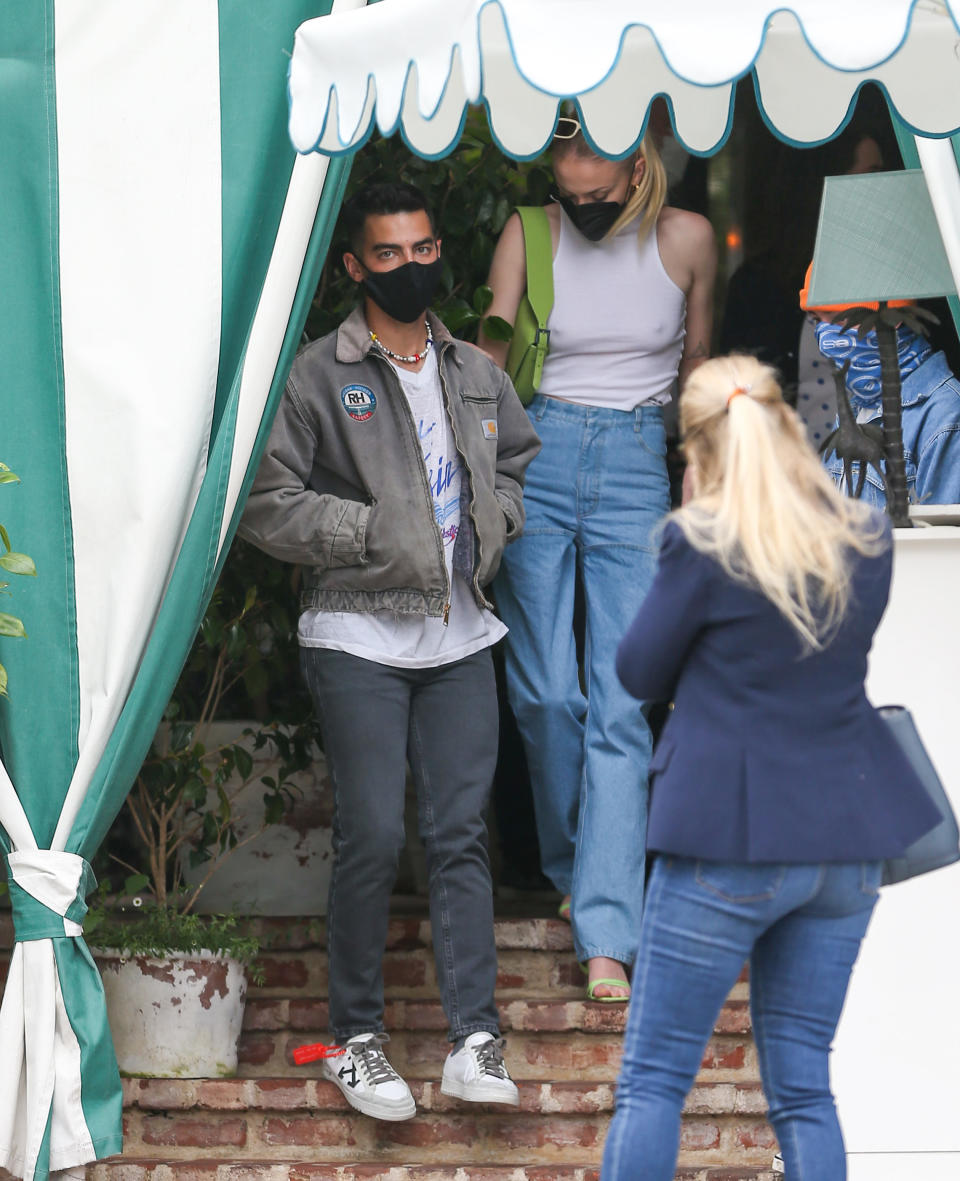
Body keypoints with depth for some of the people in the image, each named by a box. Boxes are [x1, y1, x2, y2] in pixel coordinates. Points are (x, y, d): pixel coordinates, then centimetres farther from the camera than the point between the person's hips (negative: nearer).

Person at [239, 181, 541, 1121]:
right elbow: (268, 505, -7)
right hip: (358, 638, -4)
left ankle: (474, 1042, 3)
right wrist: (374, 533, -13)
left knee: (460, 835, 2)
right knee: (373, 836, -6)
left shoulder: (476, 374, 13)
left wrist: (492, 525, 9)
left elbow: (521, 462, 29)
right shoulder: (319, 377, -4)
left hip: (459, 635, 4)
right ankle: (354, 1037, 7)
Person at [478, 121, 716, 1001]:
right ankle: (574, 868, 26)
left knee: (621, 703, -9)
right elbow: (487, 363, -2)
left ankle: (607, 934, -11)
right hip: (537, 459, 1)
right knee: (544, 691, 0)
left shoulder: (686, 238, 2)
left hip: (636, 470, -1)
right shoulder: (528, 237, 1)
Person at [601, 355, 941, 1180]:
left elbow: (639, 673, -1)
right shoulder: (868, 539, 3)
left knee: (653, 1079, 3)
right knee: (804, 1086, 10)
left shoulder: (703, 544, -12)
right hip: (846, 843, 5)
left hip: (727, 840, -5)